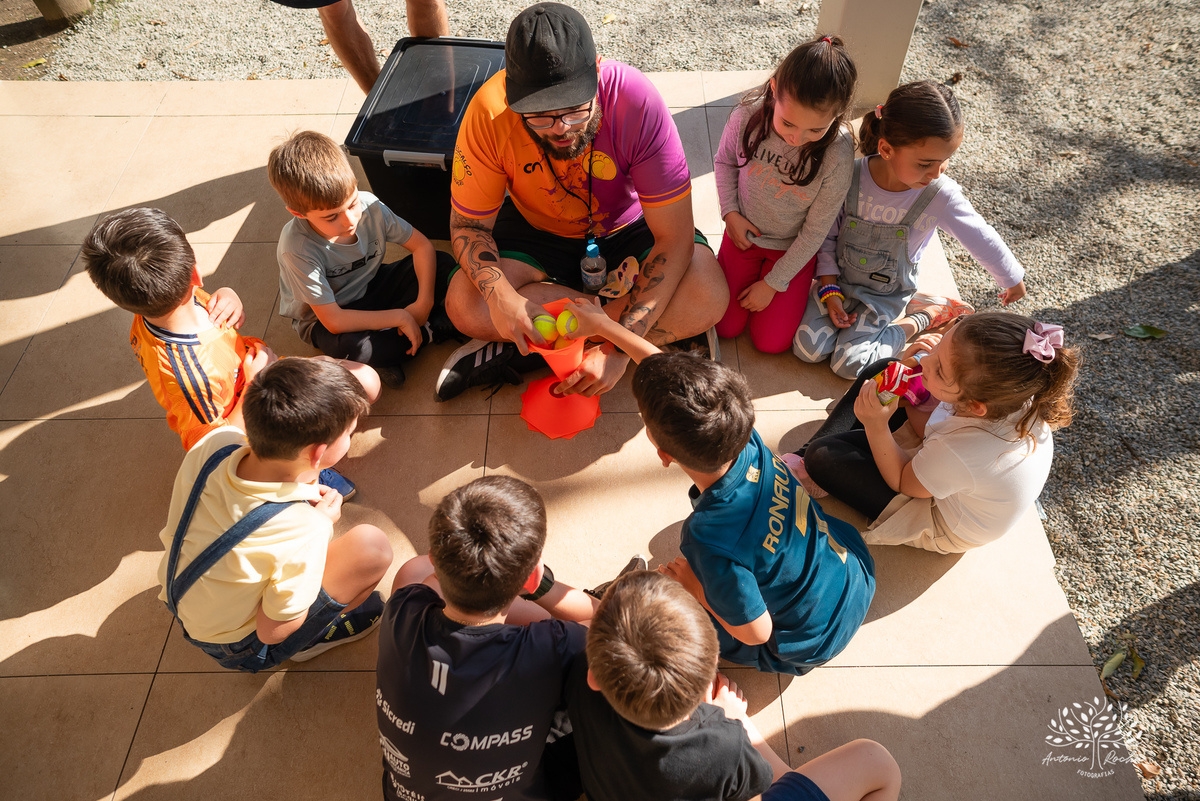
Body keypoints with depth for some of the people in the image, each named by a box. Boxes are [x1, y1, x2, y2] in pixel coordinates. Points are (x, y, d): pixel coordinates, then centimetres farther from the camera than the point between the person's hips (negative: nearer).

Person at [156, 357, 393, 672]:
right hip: (239, 651, -6)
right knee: (371, 546, -18)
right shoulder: (304, 529, -39)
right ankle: (312, 640, 9)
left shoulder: (213, 443, -22)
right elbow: (273, 632, -23)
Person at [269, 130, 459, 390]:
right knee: (348, 347, -40)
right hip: (324, 318, -5)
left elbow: (421, 245, -9)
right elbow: (333, 321, -31)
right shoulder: (297, 249, -34)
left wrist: (424, 303, -21)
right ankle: (433, 330, -13)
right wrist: (399, 317, -29)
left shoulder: (369, 206, -22)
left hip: (371, 288, 5)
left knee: (444, 265, -12)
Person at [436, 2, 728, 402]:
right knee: (463, 305, -24)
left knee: (709, 298, -28)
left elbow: (674, 237, -30)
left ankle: (524, 353, -17)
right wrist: (500, 296, -37)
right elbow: (468, 224, -15)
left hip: (627, 227, -1)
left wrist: (618, 347, -37)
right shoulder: (489, 114, -28)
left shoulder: (635, 100, -33)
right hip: (539, 229, 2)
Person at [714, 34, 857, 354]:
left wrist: (773, 283, -12)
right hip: (745, 233, 2)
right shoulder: (748, 115, -24)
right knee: (725, 326, 1)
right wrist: (730, 213, -10)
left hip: (794, 249, -1)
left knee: (770, 341, -1)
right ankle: (736, 273, 28)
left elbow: (815, 230, -17)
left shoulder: (837, 154, -29)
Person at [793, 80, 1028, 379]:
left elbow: (982, 239, -6)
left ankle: (919, 317, 9)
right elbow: (826, 235, -8)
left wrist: (1013, 279, 10)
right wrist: (830, 291, -13)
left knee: (848, 364, -14)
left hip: (887, 294, -1)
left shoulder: (940, 195, -23)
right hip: (839, 280, 1)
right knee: (807, 348, -13)